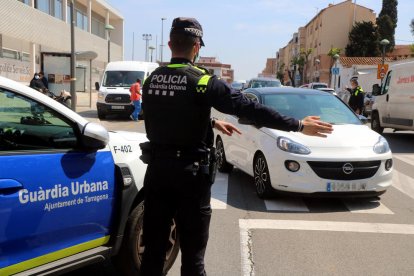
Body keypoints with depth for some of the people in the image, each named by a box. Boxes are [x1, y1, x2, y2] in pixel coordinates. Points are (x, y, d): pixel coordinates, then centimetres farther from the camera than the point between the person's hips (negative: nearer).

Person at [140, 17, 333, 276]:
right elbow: (250, 109, -16)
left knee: (154, 246, 13)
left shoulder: (151, 80, 5)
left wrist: (211, 122, 26)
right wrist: (299, 125, -10)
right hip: (190, 173, -5)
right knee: (192, 250, 8)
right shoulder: (204, 82, -13)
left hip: (157, 168, 5)